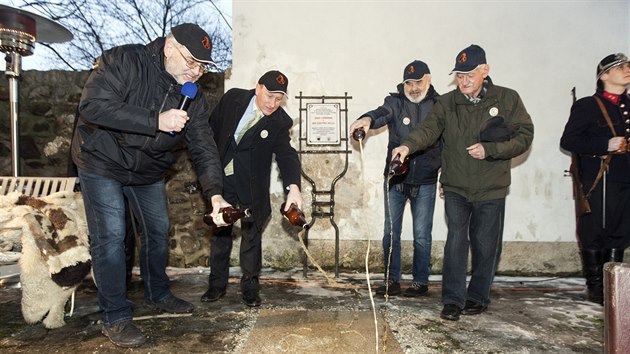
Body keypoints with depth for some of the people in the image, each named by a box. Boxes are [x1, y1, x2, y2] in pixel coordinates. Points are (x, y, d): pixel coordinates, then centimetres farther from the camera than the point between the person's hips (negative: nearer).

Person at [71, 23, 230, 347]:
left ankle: (158, 295, 34)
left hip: (148, 170, 6)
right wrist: (156, 121, -38)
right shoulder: (123, 62, -23)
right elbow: (92, 106, -34)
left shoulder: (193, 97, -9)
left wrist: (214, 194, -25)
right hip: (102, 162, -5)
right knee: (110, 236, -9)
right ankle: (115, 318, 5)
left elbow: (203, 147, -12)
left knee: (158, 230, 12)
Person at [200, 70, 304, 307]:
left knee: (251, 234, 5)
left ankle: (250, 287, 21)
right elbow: (212, 128, 4)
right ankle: (217, 285, 26)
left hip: (251, 187, -2)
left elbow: (286, 154, -25)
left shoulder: (279, 123, -12)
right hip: (221, 179, 2)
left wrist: (293, 187, -43)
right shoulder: (233, 98, -7)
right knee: (219, 232, 11)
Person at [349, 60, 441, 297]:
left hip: (425, 182, -1)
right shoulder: (396, 102, 0)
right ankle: (392, 280, 21)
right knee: (391, 232, 8)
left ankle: (421, 281, 22)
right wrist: (368, 119, -46)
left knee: (421, 235, 6)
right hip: (395, 179, 1)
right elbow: (383, 113, -23)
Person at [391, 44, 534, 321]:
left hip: (491, 189, 0)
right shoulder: (447, 103, 3)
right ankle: (453, 299, 7)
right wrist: (408, 145, -33)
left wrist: (490, 150, -15)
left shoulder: (507, 99, 0)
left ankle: (477, 297, 27)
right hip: (456, 187, 1)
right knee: (456, 241, -3)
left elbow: (524, 135, -1)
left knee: (485, 244, 9)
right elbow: (428, 128, -12)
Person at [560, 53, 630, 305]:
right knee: (593, 236, 1)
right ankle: (595, 287, 14)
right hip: (597, 183, -6)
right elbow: (567, 141, -10)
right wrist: (606, 145, -18)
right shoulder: (587, 106, -3)